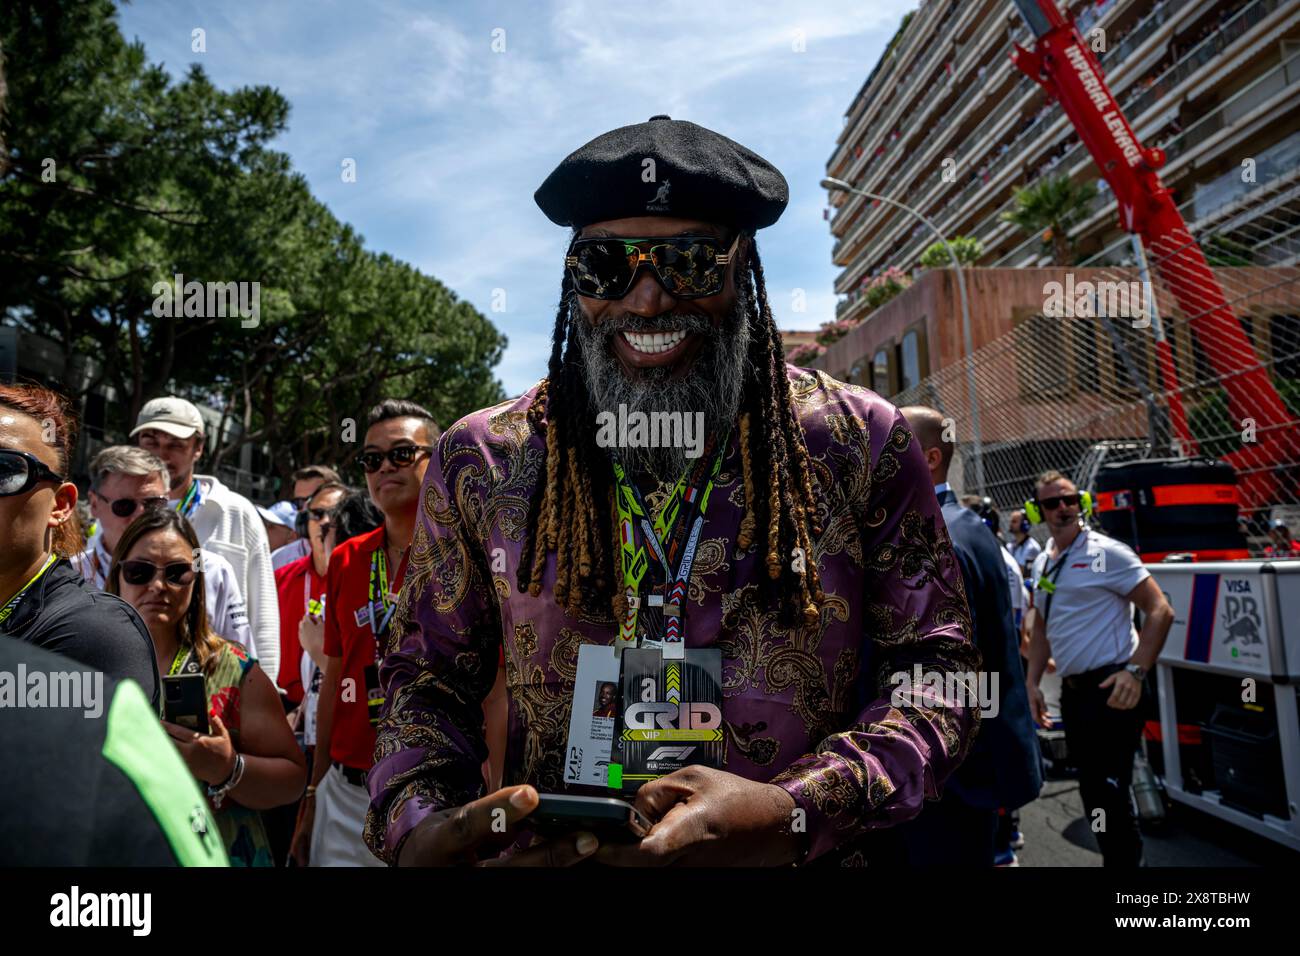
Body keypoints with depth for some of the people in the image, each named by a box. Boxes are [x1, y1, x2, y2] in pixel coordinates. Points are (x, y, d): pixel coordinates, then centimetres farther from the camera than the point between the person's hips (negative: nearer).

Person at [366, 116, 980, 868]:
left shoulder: (862, 445, -11)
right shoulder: (479, 461, -7)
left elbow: (938, 669, -9)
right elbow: (428, 676, 0)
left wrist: (795, 816, -23)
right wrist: (417, 825, -18)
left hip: (796, 857, 0)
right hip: (539, 851, 2)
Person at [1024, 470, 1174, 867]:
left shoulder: (1106, 552, -9)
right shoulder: (1042, 563, 12)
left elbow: (1160, 610, -13)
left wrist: (1135, 672, -21)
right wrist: (1032, 682, 12)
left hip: (1110, 689, -7)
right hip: (1072, 691, 7)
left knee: (1110, 791, -5)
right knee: (1091, 790, 16)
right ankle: (1115, 855, 32)